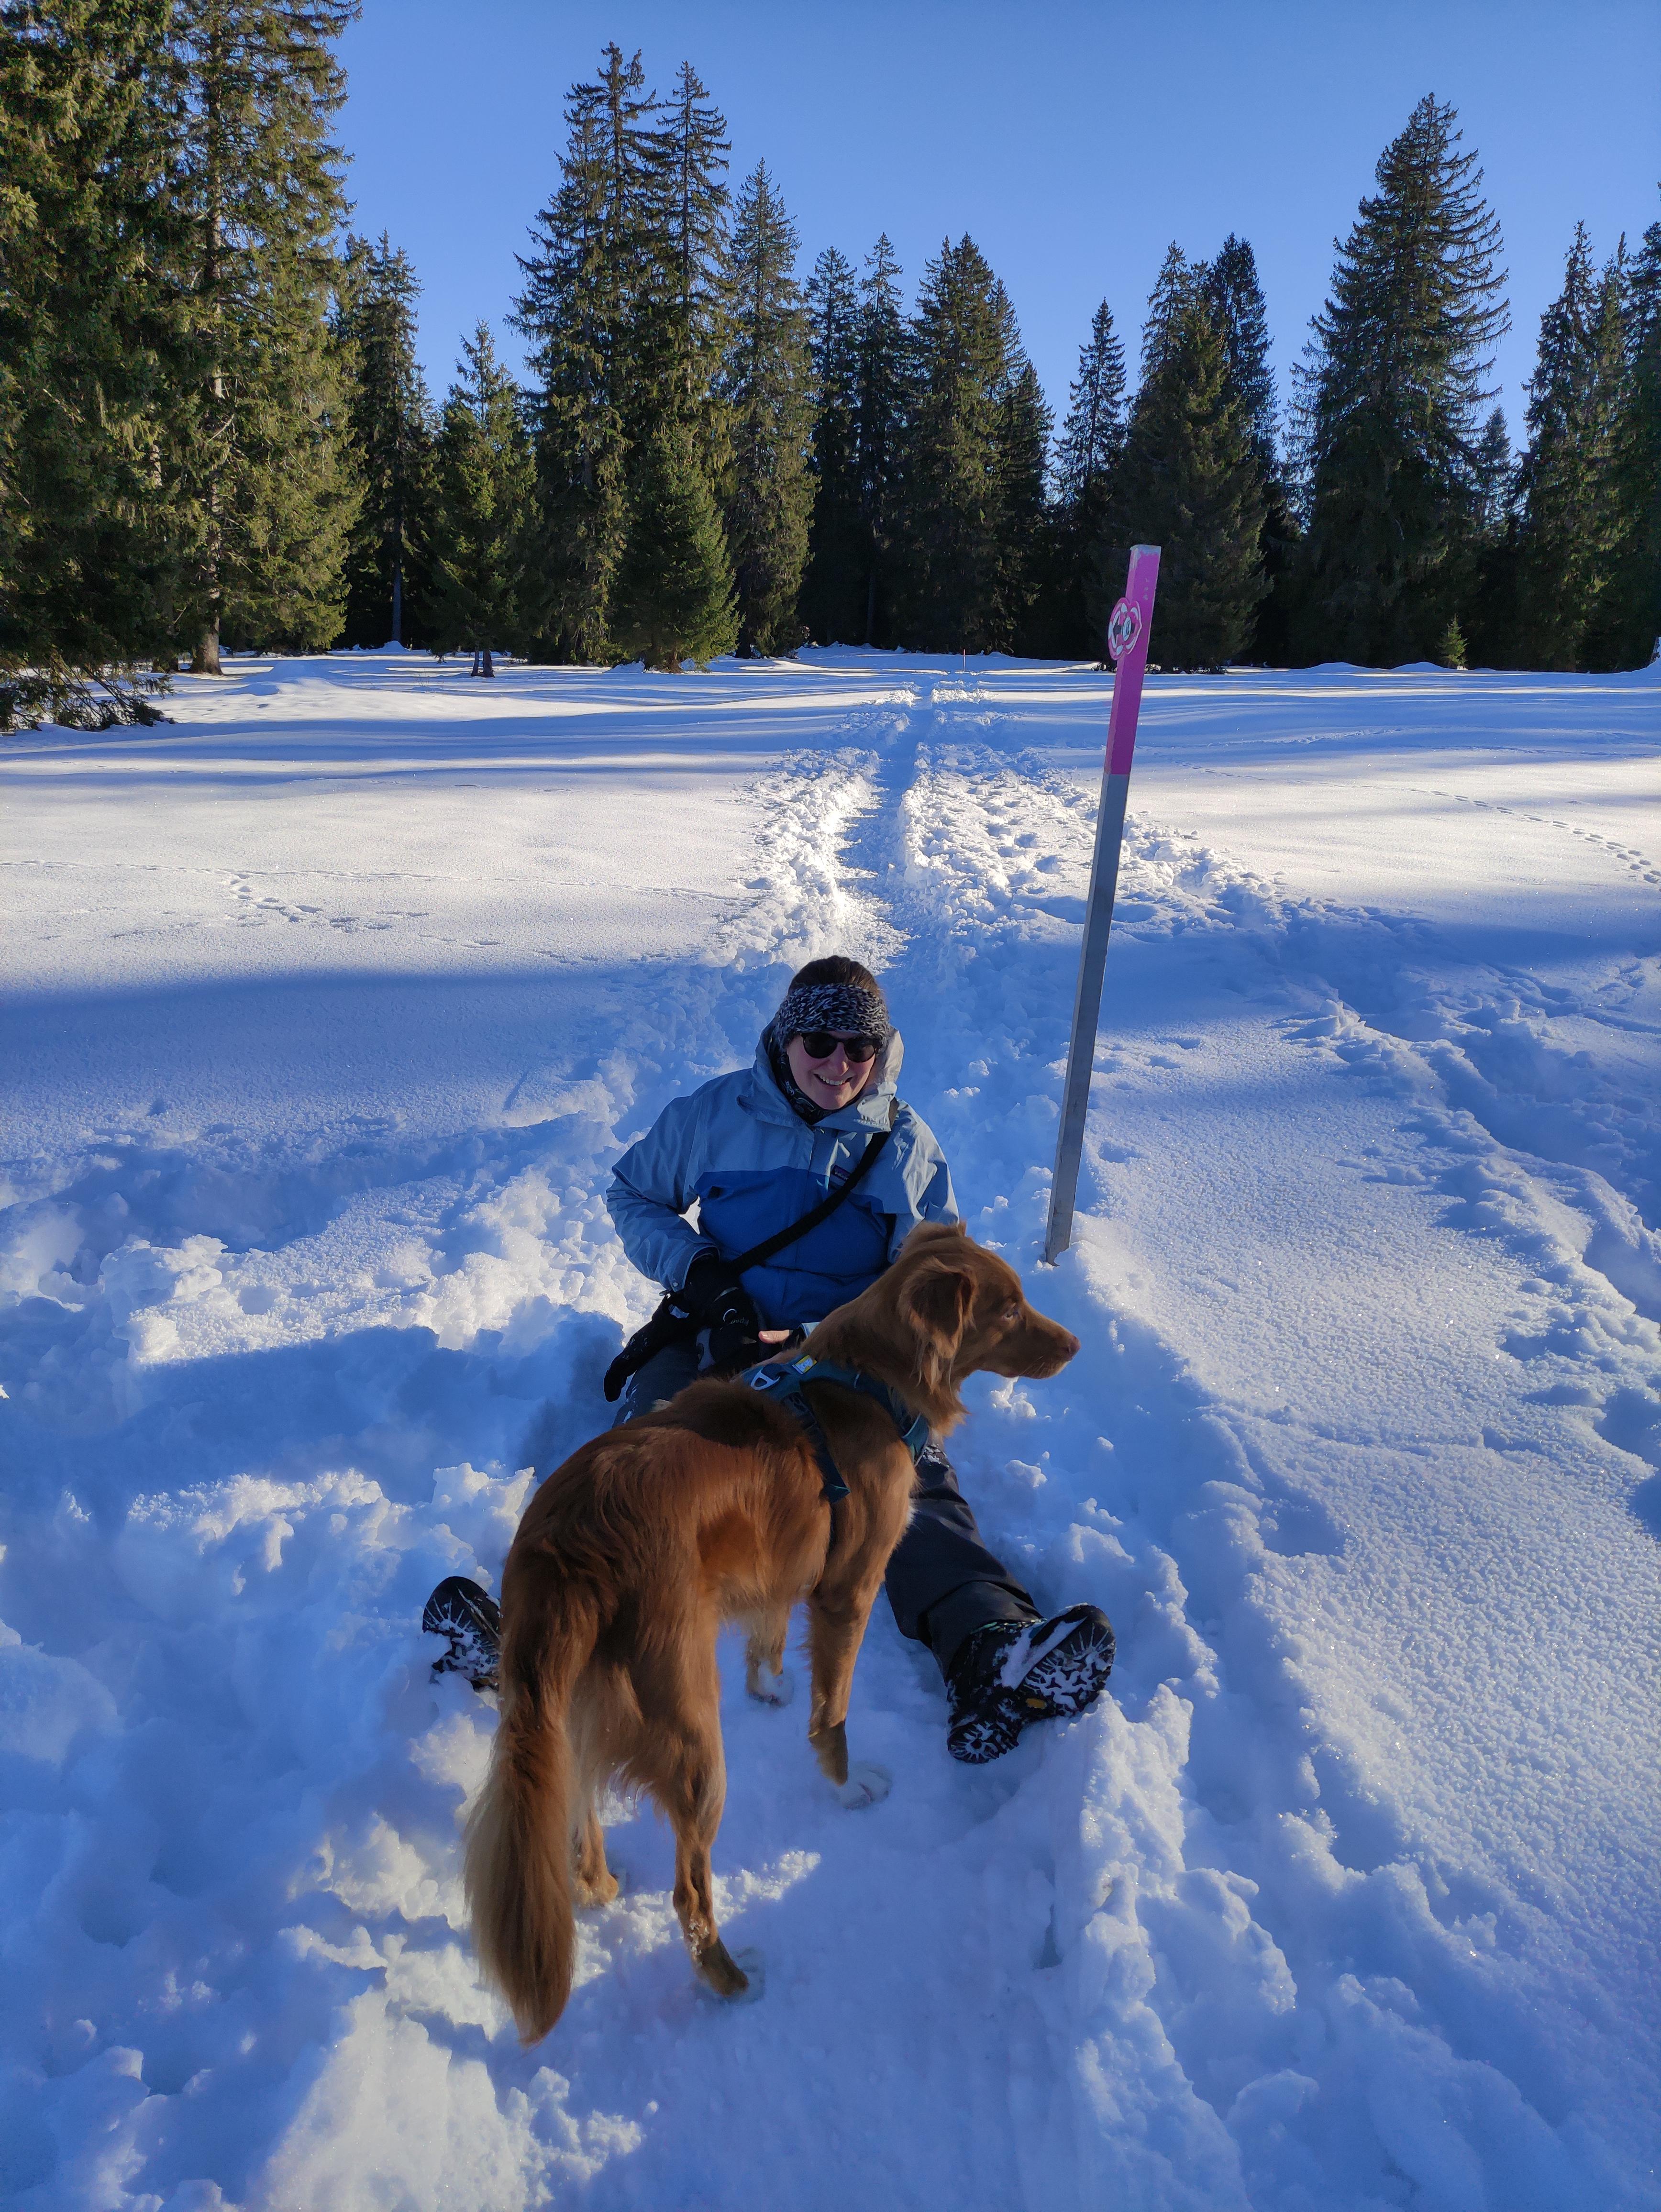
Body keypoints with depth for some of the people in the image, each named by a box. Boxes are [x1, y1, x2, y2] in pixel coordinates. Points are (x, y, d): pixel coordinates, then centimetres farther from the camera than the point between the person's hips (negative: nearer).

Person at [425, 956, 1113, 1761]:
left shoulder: (907, 1144, 10)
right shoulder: (715, 1112, 9)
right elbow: (633, 1194, 17)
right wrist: (698, 1271, -4)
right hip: (717, 1334, 0)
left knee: (910, 1473, -30)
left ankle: (990, 1647, -51)